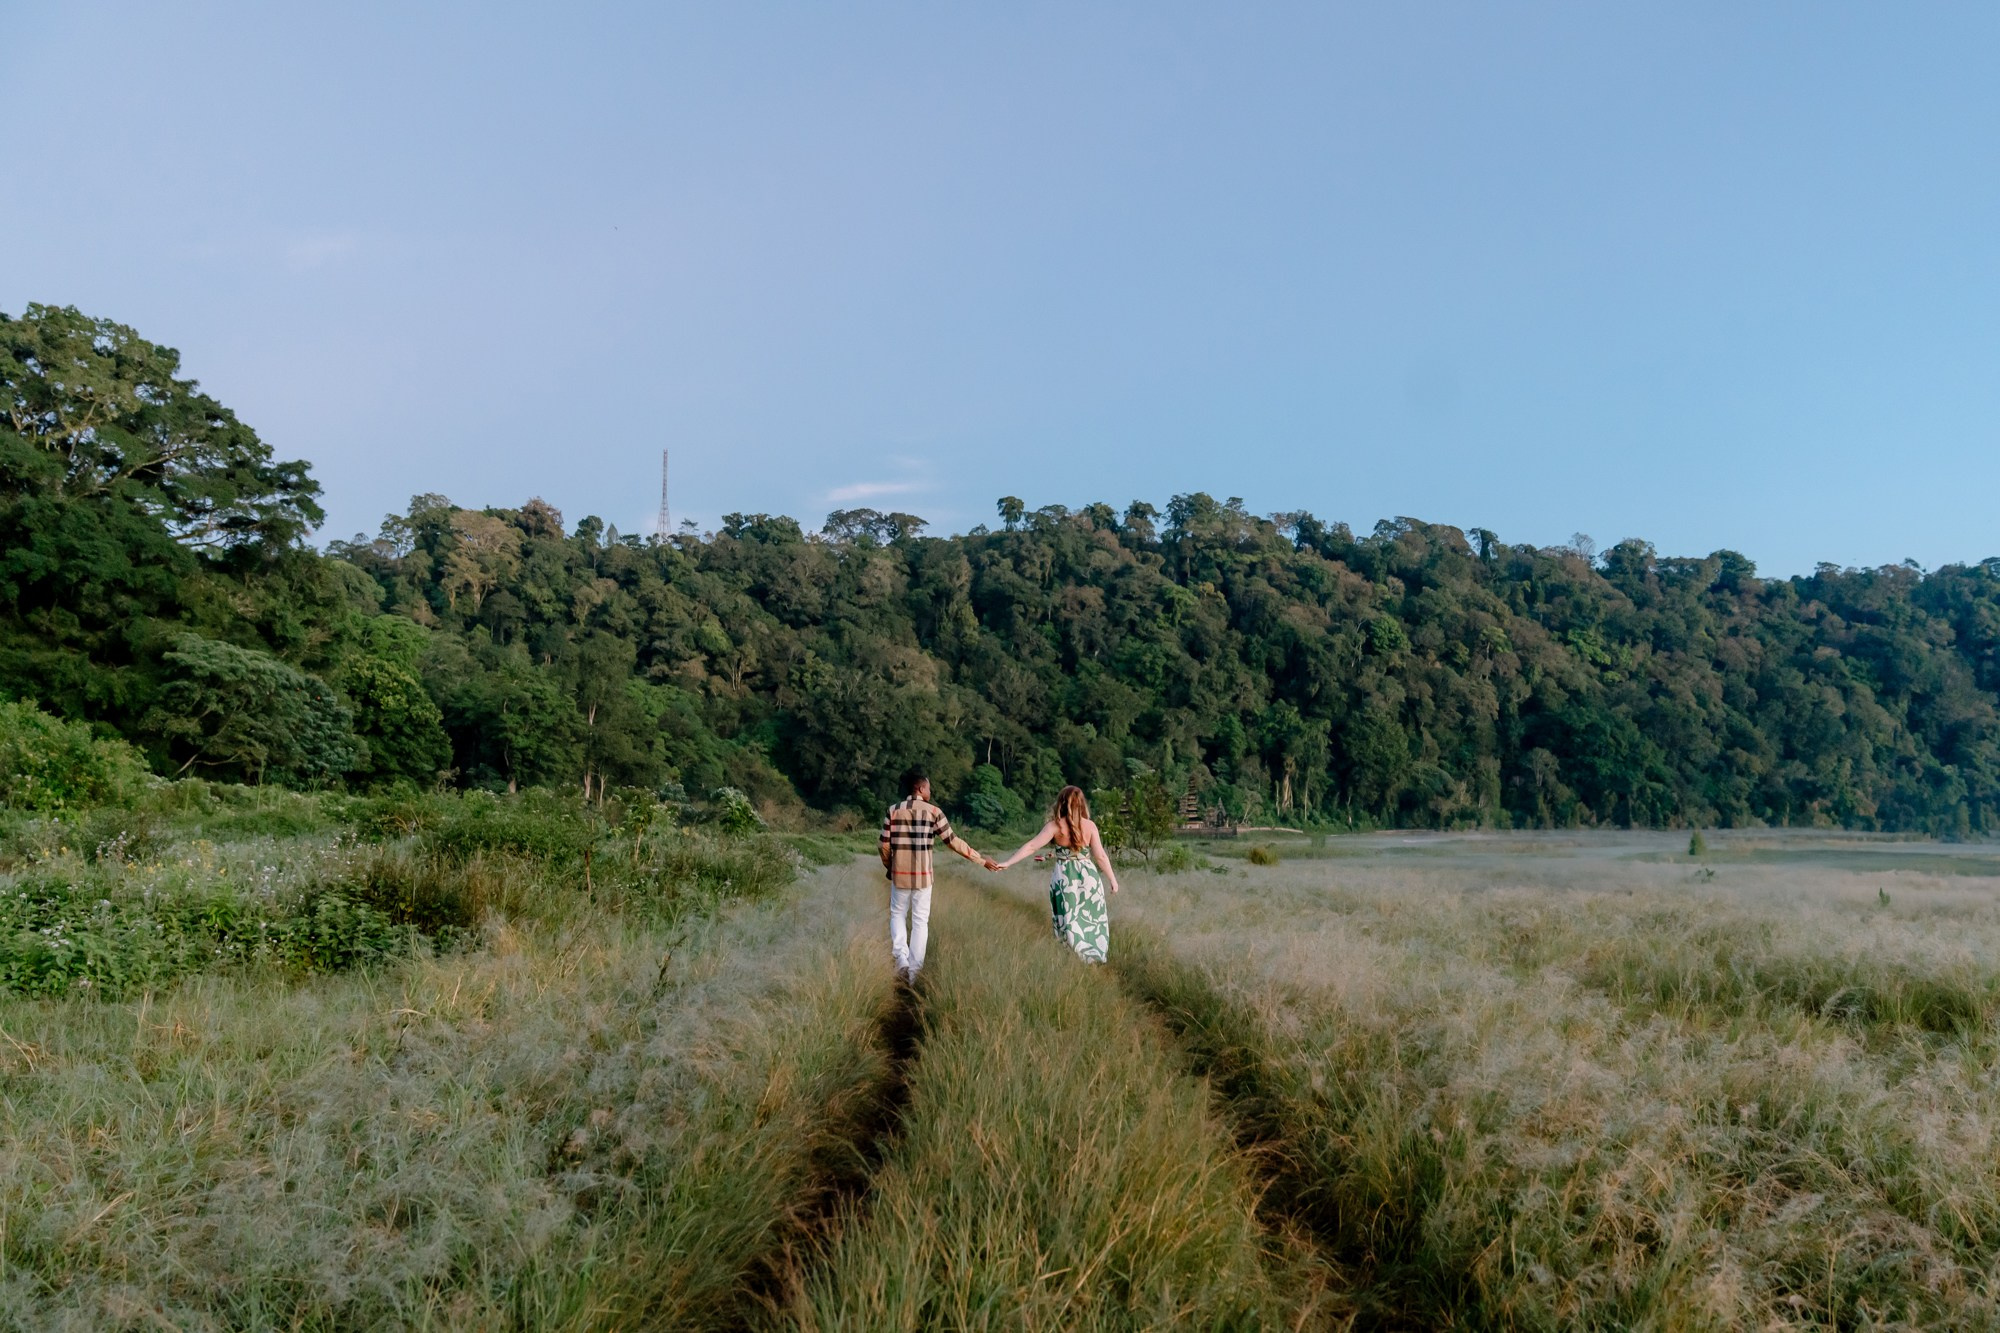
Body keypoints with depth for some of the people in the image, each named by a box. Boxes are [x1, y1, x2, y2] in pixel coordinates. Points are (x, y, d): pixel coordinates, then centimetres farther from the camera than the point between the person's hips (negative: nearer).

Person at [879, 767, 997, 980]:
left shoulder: (893, 811, -2)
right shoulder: (933, 811, -6)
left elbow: (885, 845, -1)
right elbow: (953, 841, -4)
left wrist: (888, 867, 18)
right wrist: (981, 859, 4)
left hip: (899, 874, 1)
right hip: (922, 875, -1)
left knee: (898, 915, 19)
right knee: (920, 921, 10)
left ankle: (902, 958, -1)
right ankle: (914, 970, 11)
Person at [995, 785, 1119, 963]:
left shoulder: (1055, 826, -8)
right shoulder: (1090, 826, -4)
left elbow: (1031, 846, -11)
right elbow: (1100, 856, -4)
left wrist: (1007, 862, -8)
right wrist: (1113, 879, 6)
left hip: (1064, 877, -1)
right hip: (1088, 876, 1)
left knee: (1068, 920, 8)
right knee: (1092, 919, 13)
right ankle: (1095, 956, 17)